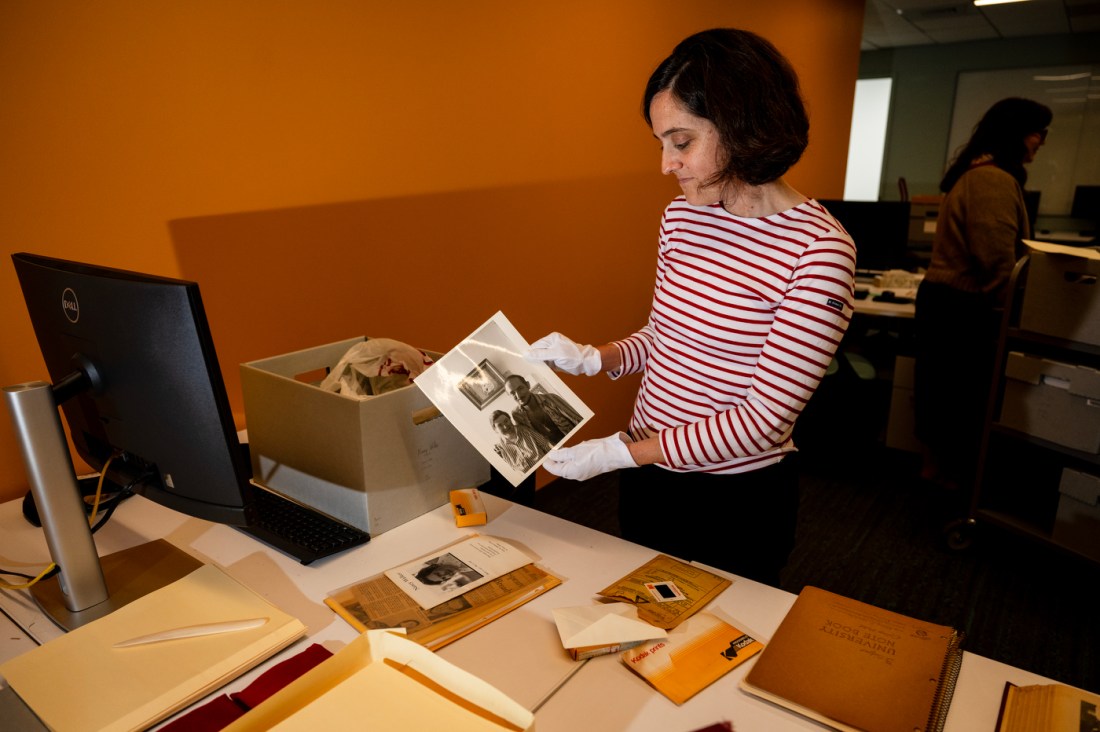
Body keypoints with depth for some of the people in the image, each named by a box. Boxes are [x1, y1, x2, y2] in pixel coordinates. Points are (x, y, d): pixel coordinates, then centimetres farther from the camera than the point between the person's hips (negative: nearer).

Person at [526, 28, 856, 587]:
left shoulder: (818, 250, -22)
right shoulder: (681, 217, -3)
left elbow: (764, 418, -22)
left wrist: (622, 453, -22)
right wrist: (591, 359, -9)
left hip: (736, 499, -5)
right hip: (647, 476, 6)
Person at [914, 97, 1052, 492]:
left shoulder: (975, 172, 16)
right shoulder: (995, 179, -18)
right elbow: (997, 261, -23)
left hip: (945, 295, 10)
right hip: (965, 305, -10)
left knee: (942, 386, 17)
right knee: (962, 393, 3)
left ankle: (935, 463, 29)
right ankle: (950, 474, 16)